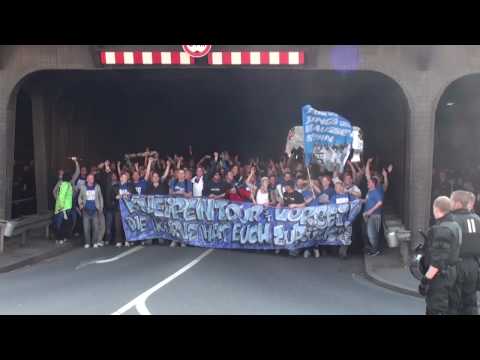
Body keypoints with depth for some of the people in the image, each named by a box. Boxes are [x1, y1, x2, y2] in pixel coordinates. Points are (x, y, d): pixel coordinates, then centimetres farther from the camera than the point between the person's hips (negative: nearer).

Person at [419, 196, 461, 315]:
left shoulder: (441, 229, -21)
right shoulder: (455, 226, 9)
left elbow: (438, 260, -24)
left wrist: (426, 279, -21)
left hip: (439, 275, -10)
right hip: (452, 273, 10)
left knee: (435, 310, -2)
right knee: (449, 309, 17)